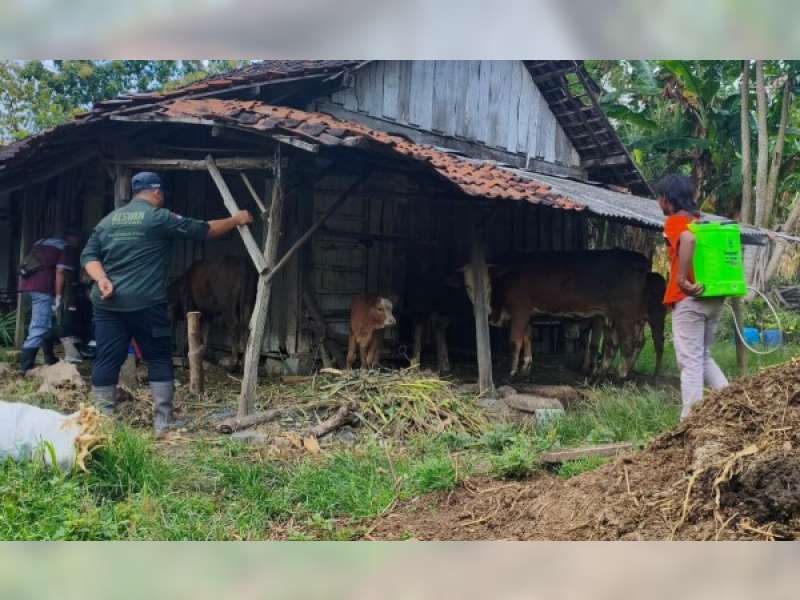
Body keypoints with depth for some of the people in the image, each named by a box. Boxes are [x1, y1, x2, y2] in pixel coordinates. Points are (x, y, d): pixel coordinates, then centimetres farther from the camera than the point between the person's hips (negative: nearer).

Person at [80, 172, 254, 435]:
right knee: (159, 359, 6)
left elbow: (88, 255, 9)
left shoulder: (108, 220, 15)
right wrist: (236, 219, 15)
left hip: (108, 304, 5)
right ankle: (163, 421, 7)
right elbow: (203, 230, 3)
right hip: (145, 303, -5)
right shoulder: (159, 217, -2)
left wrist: (101, 278, -3)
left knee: (107, 360, 6)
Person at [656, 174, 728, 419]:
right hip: (713, 297, 8)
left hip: (689, 299, -8)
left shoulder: (675, 221, -7)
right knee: (704, 357, 20)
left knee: (690, 362, -3)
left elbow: (688, 239, -29)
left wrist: (682, 279, -26)